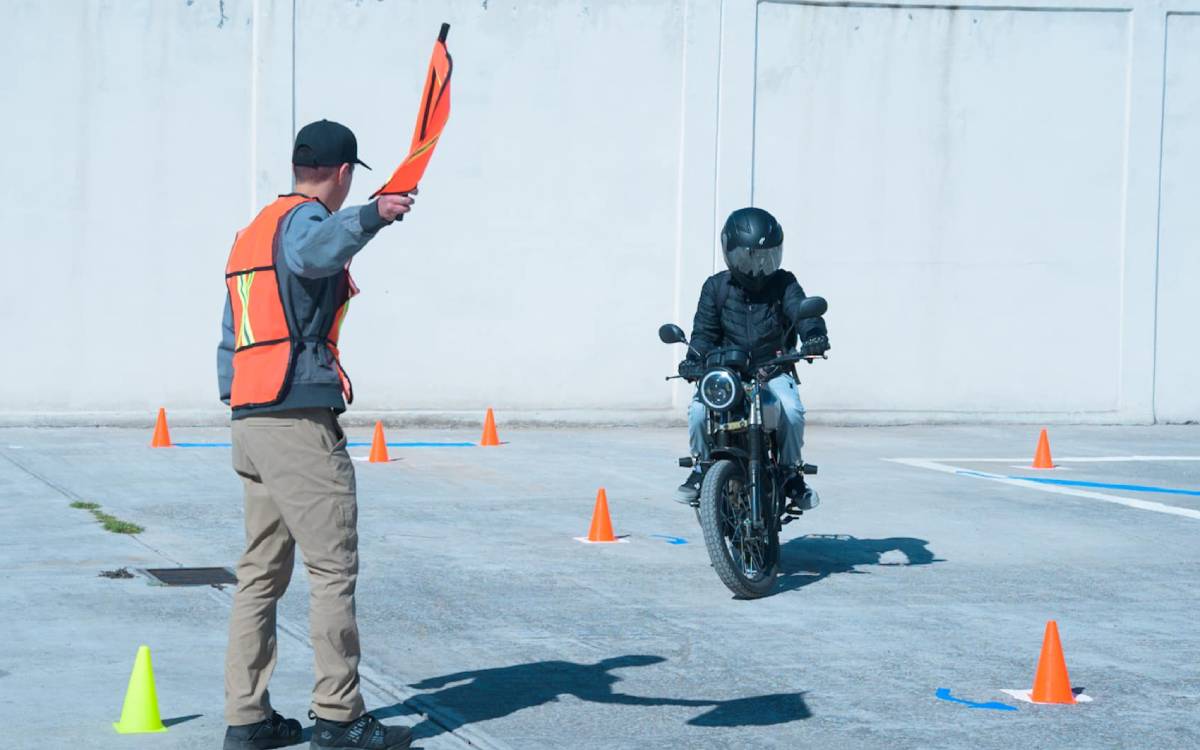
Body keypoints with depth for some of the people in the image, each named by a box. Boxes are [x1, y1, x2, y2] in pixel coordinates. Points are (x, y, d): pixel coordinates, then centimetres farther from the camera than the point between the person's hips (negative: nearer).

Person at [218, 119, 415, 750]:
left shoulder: (253, 231, 22)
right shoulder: (305, 217, -6)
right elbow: (312, 252, -33)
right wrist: (369, 218, -47)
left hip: (248, 420, 9)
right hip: (300, 420, -9)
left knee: (261, 571, 11)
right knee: (333, 568, -4)